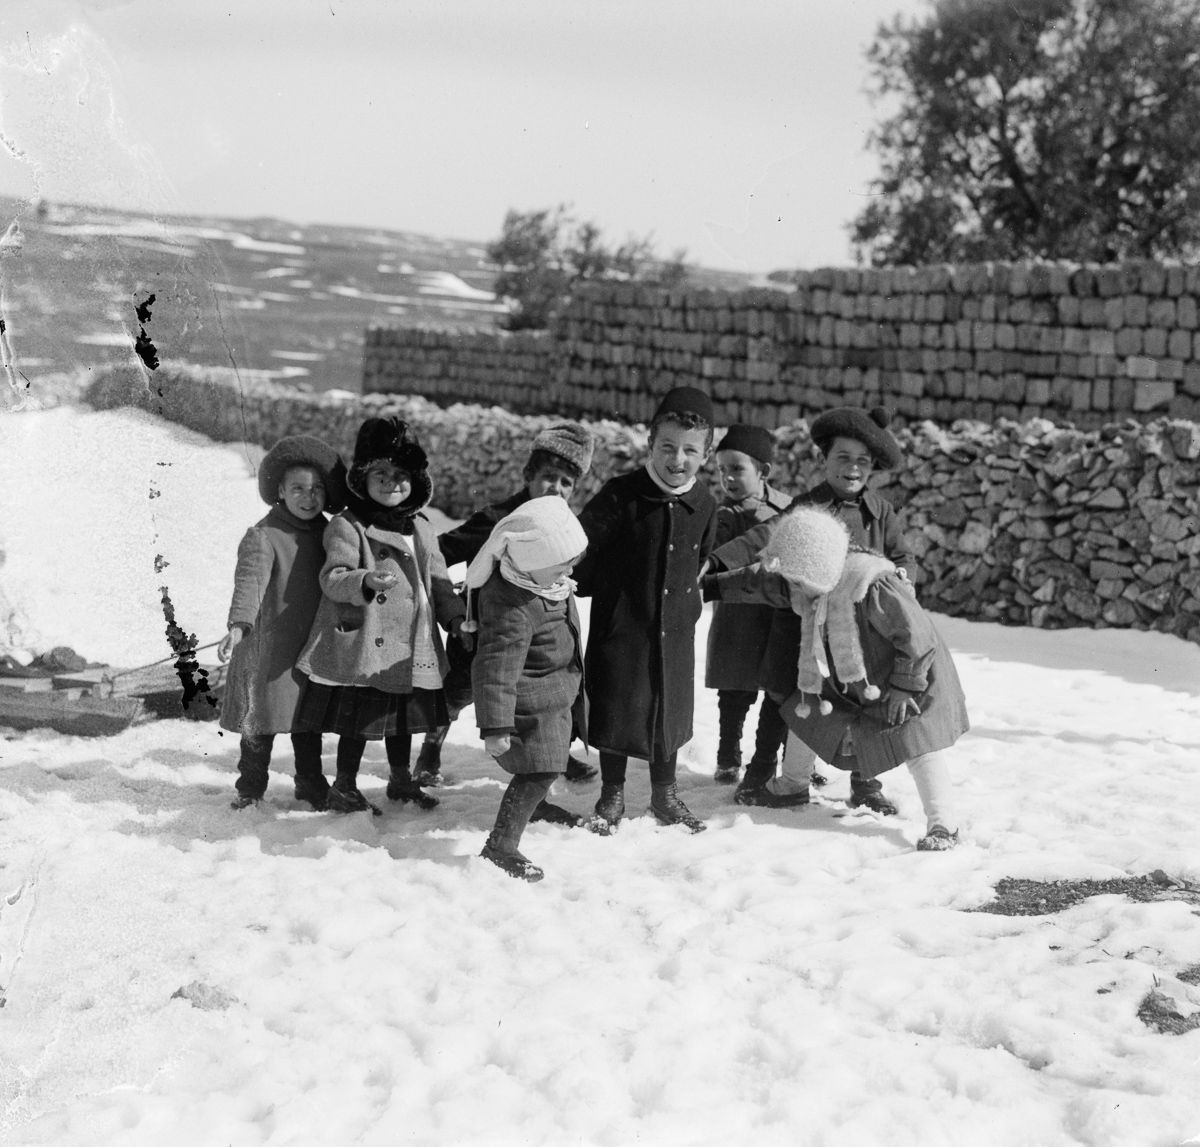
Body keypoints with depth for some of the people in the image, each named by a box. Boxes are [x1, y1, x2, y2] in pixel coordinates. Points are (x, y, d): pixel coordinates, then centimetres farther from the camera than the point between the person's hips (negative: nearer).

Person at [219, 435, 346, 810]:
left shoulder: (325, 533, 8)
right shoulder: (263, 536, -13)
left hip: (313, 646, 5)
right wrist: (238, 624, -41)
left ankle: (311, 783, 29)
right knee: (261, 721, 3)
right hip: (268, 645, -5)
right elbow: (249, 581, -26)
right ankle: (250, 788, 18)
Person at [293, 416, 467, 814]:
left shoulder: (420, 528, 12)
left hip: (410, 647, 7)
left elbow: (437, 579, 20)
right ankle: (344, 788, 17)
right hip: (362, 644, -6)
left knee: (404, 717, 19)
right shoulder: (347, 526, -10)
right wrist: (365, 582, -38)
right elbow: (332, 577, -19)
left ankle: (401, 779, 37)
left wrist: (455, 616, 7)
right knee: (356, 721, 1)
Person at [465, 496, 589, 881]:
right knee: (538, 770, -10)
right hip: (533, 697, -10)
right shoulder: (513, 609, -35)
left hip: (560, 690, 10)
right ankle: (501, 845, -2)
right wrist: (495, 726, -34)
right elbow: (496, 669, -34)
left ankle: (536, 805, 51)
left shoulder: (547, 579, -7)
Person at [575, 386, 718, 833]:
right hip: (620, 626, -4)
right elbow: (581, 550, -12)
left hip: (675, 629, 4)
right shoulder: (621, 495, -17)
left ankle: (664, 795, 32)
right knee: (616, 708, 7)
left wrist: (689, 604, 14)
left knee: (670, 710, 14)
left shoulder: (704, 504, -2)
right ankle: (612, 795, 25)